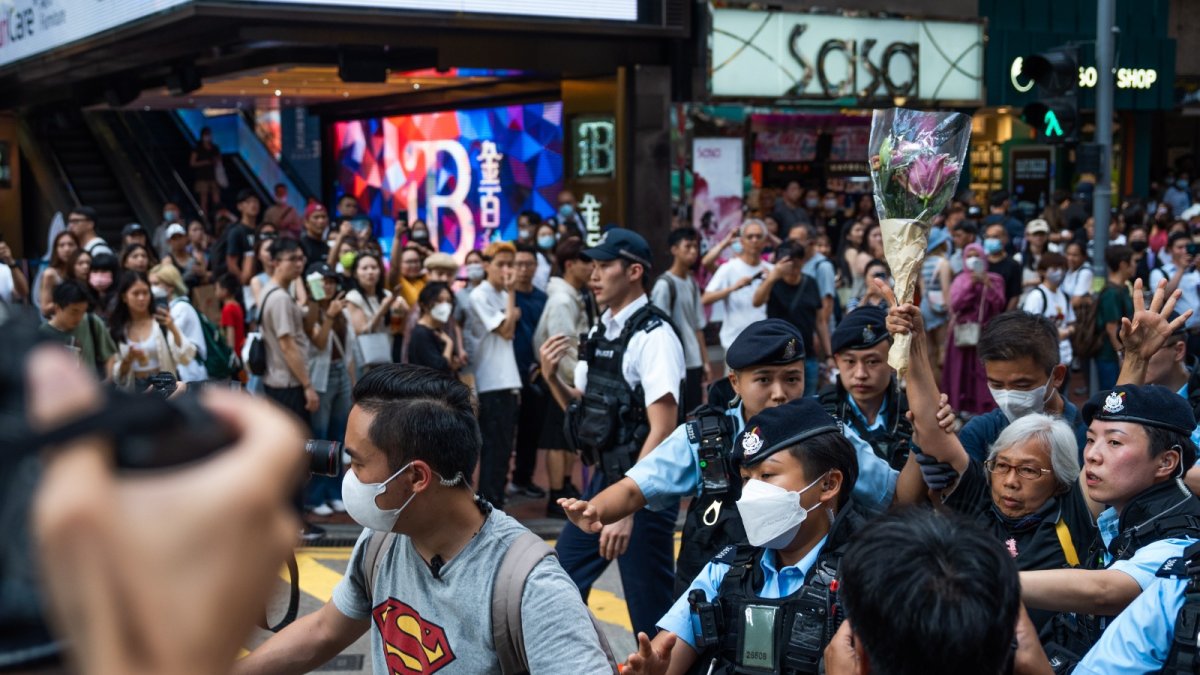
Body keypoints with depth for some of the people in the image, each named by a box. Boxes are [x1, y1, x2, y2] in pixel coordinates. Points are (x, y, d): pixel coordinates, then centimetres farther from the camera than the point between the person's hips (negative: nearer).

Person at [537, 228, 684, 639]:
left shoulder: (654, 336, -16)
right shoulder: (600, 332, 9)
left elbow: (662, 430, -21)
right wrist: (551, 377, -2)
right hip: (602, 478, 9)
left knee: (650, 610, 1)